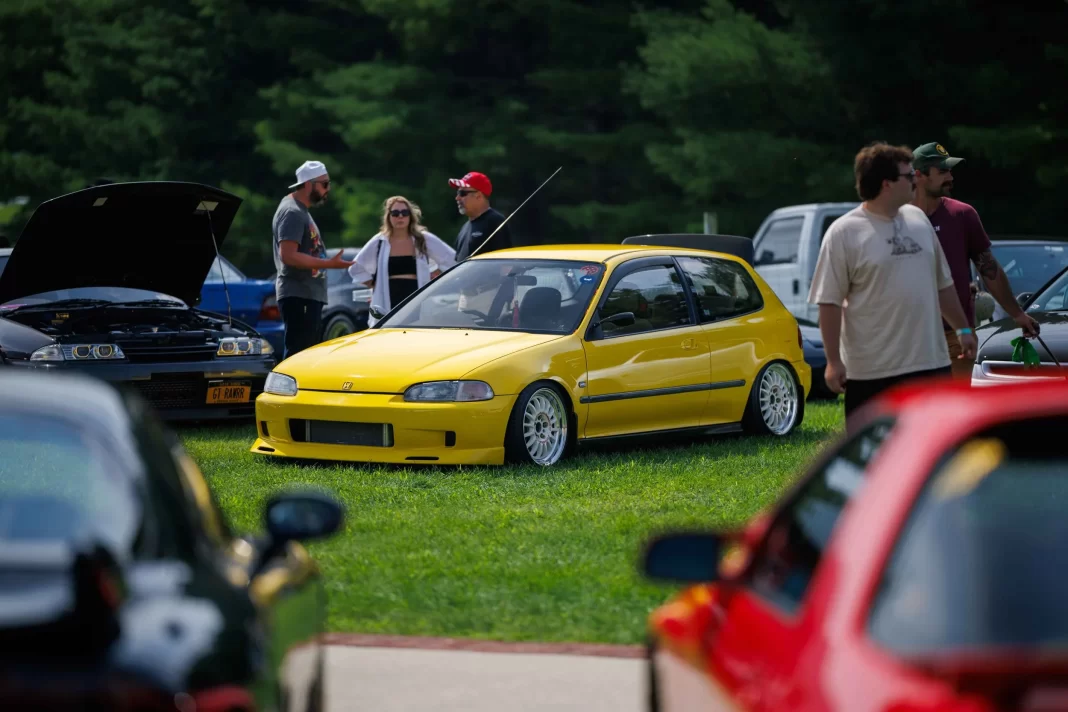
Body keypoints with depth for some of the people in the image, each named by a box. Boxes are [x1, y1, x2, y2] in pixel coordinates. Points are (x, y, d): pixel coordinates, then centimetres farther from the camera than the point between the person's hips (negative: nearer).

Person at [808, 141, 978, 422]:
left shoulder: (917, 219, 10)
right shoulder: (844, 233, -10)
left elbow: (943, 284, 19)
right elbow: (829, 302, -11)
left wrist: (963, 328, 18)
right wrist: (833, 361, -15)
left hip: (930, 361, 6)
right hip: (870, 369, -6)